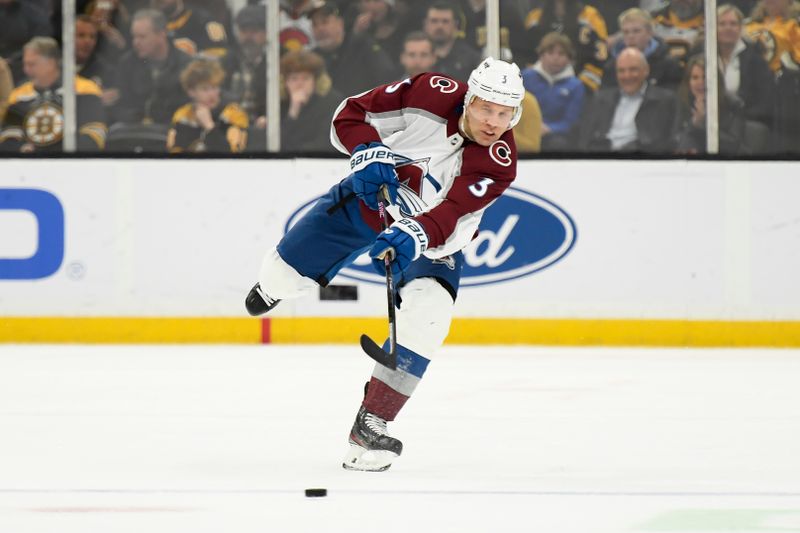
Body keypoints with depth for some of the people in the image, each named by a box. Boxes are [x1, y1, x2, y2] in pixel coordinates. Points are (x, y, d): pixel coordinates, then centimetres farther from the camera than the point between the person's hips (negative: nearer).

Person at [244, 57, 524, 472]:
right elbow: (351, 115, -15)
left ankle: (370, 424, -15)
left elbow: (448, 219, -39)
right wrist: (368, 152, -33)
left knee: (429, 313, -24)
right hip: (366, 197, 1)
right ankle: (273, 285, 52)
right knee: (286, 273, 8)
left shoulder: (499, 162, -28)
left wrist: (414, 236, -57)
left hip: (429, 235, -1)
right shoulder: (431, 94, -25)